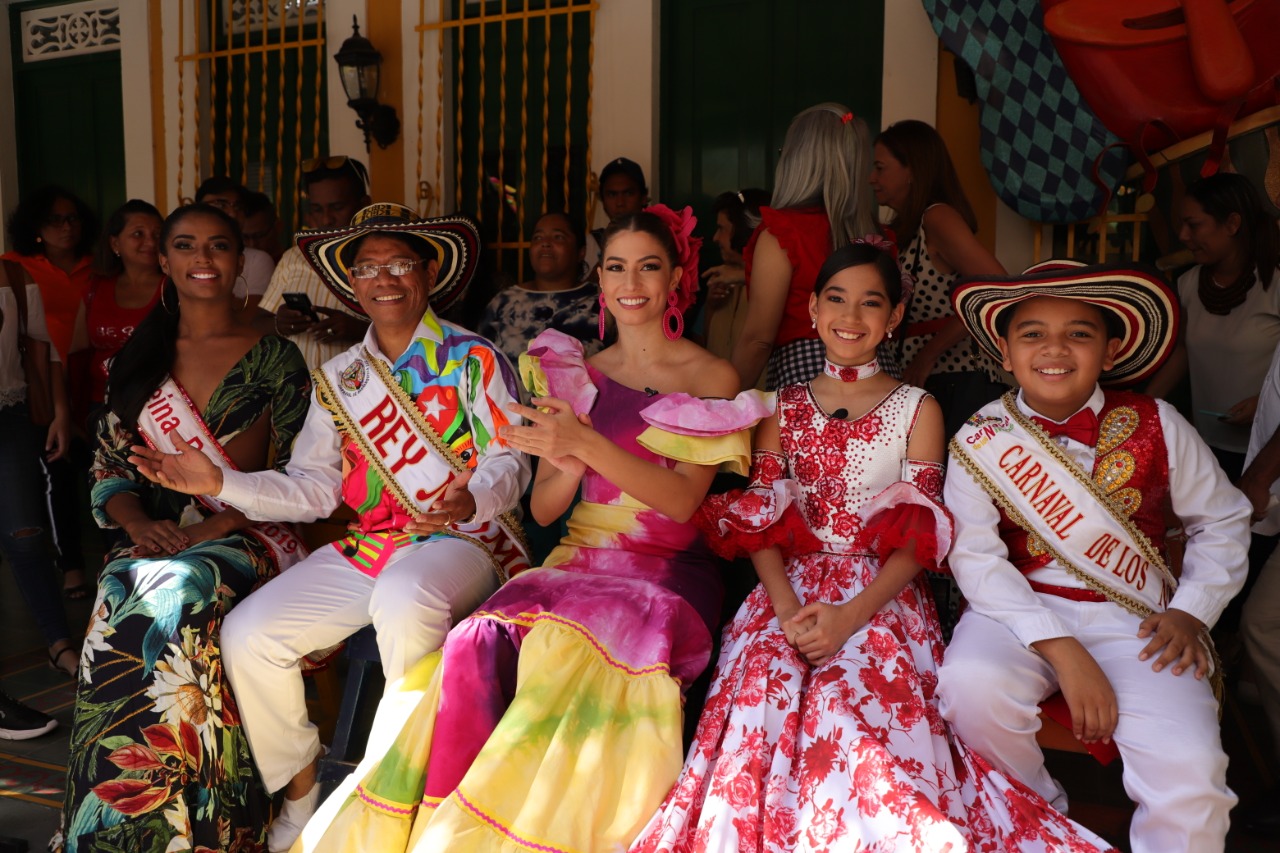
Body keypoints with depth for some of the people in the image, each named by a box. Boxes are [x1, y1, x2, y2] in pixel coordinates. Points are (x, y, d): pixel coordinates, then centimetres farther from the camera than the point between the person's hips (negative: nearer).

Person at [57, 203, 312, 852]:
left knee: (181, 595, -33)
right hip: (155, 538, 3)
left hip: (248, 538, -3)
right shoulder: (138, 360, 15)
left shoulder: (274, 358, 4)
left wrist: (214, 527, -14)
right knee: (119, 598, -29)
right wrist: (140, 524, -8)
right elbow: (110, 468, 13)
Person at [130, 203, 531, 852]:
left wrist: (471, 498, -28)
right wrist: (219, 482, -2)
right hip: (365, 548, 5)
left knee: (404, 600, -39)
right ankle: (300, 796, 12)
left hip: (460, 540, -5)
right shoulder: (336, 377, 16)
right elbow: (314, 488, 11)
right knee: (246, 634, -12)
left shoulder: (473, 359, 2)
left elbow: (510, 457, -6)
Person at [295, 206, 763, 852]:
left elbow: (682, 499, -9)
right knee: (476, 645, -28)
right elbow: (543, 509, 12)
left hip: (669, 569, -3)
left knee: (569, 646, -34)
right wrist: (566, 467, -11)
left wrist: (589, 445, -22)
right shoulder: (573, 373, 15)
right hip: (580, 558, 3)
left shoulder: (713, 378, 4)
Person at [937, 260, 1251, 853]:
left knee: (1189, 776, -23)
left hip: (1135, 623, 1)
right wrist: (1060, 649, -21)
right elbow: (975, 556, -12)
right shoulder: (980, 441, -5)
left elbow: (1222, 520, 12)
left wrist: (1191, 611, -3)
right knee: (973, 687, -31)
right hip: (1024, 609, 0)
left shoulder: (1156, 425, 0)